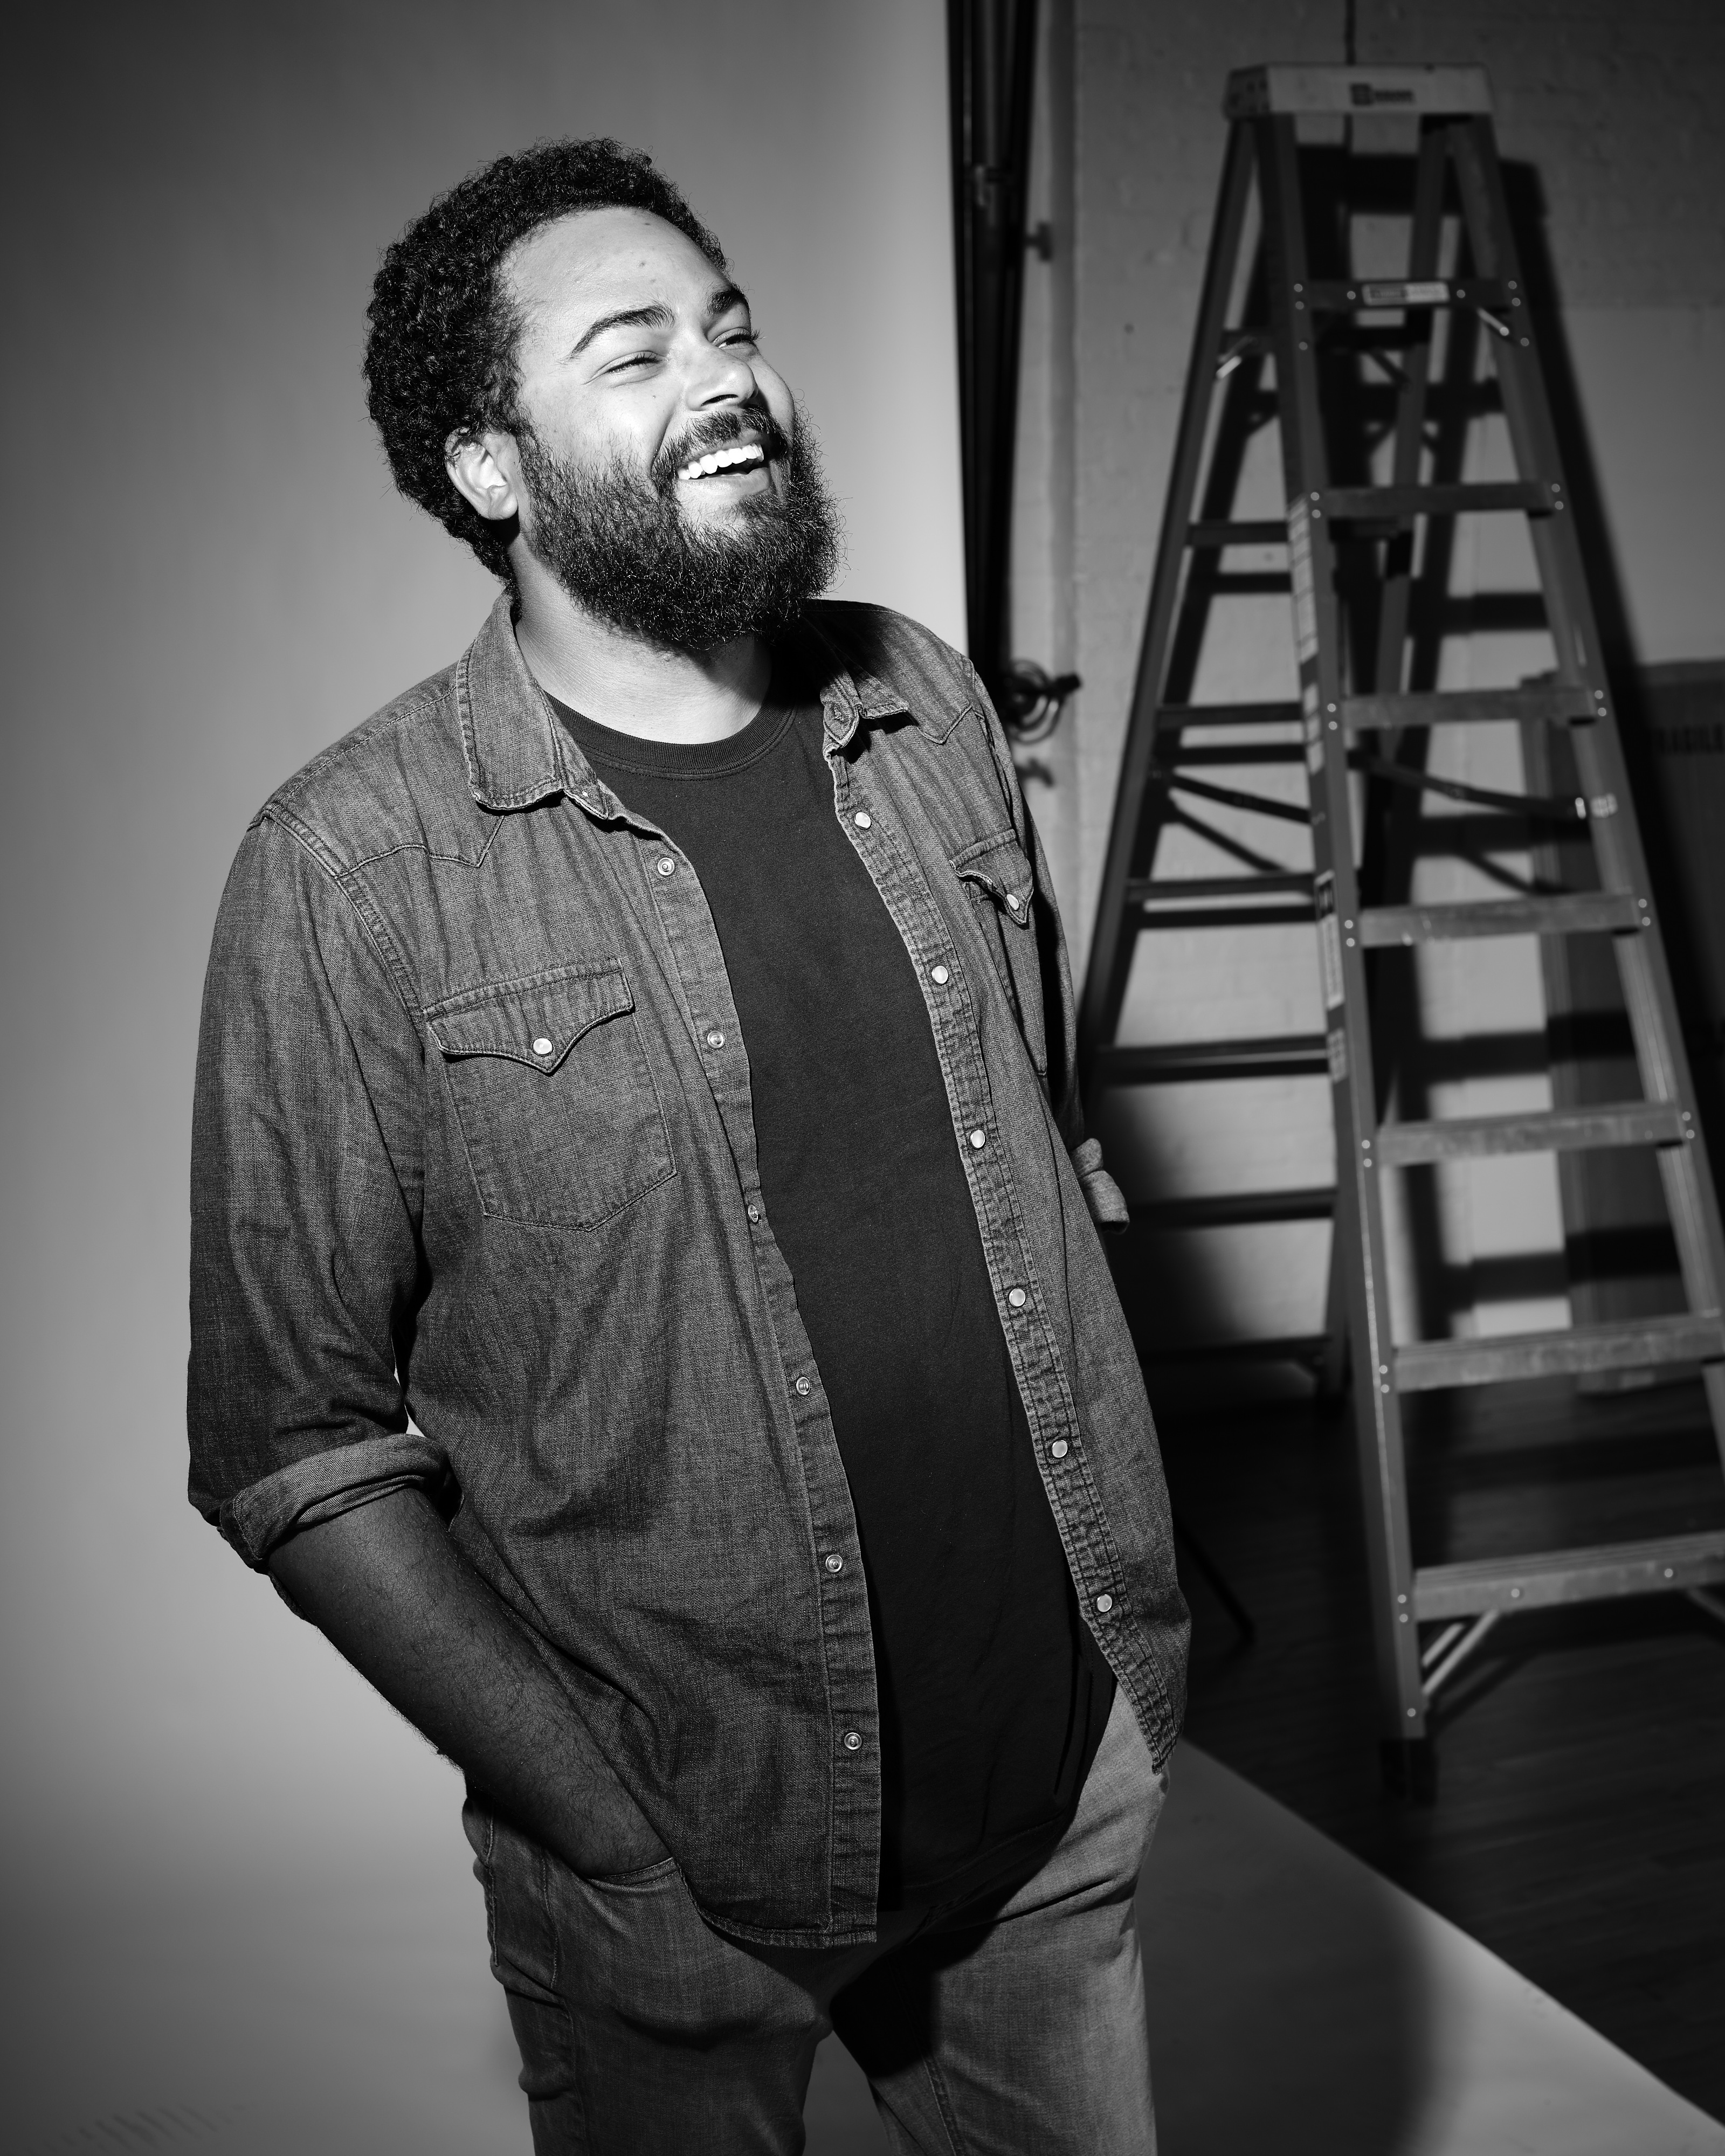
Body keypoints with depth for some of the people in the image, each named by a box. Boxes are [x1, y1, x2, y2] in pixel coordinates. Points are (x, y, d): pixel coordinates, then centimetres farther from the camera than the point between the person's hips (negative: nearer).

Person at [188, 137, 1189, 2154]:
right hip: (684, 1884, -4)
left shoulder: (928, 710, 1)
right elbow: (293, 1444, -12)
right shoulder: (353, 869, -15)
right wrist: (606, 1825, -17)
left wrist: (1136, 1606, 8)